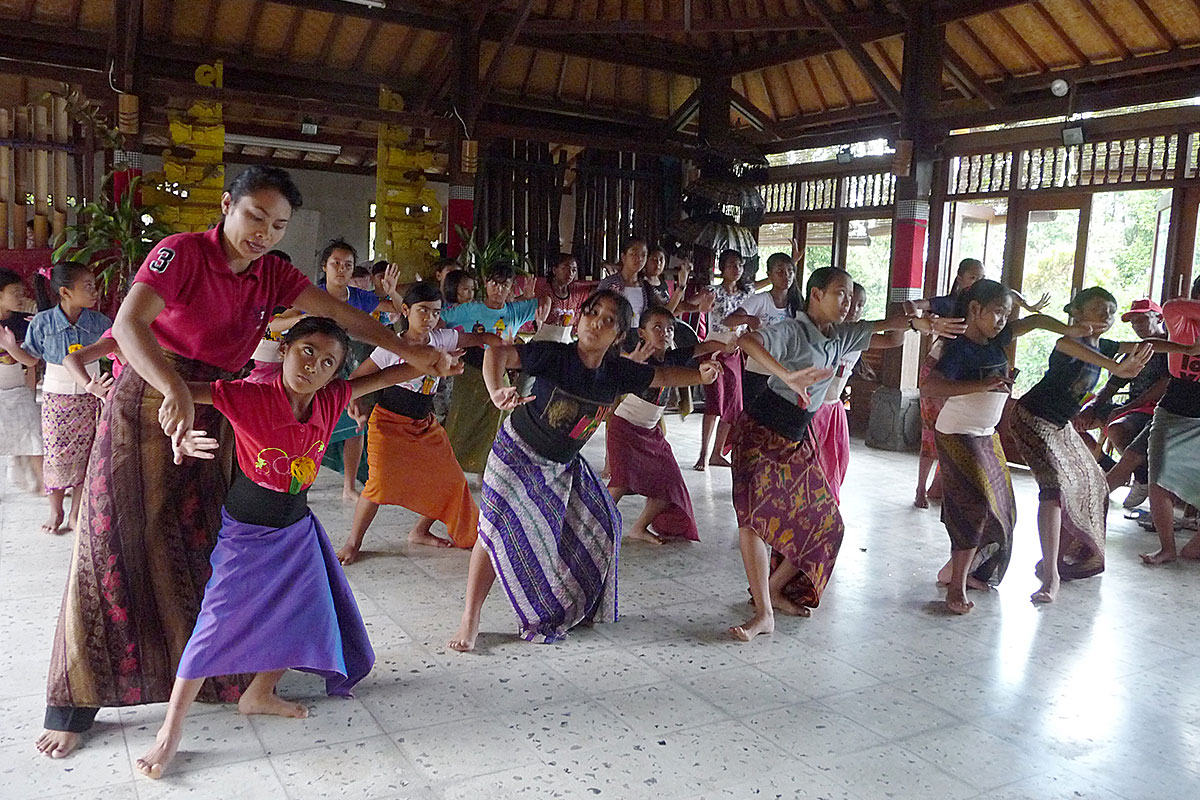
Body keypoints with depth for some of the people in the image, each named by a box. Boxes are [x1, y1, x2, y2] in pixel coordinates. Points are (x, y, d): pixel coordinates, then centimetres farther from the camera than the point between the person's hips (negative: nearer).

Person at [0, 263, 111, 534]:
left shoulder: (99, 322, -5)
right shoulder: (43, 322, -8)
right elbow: (31, 359, 1)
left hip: (89, 398, 1)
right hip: (55, 398, -1)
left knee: (82, 456, 5)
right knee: (55, 456, 5)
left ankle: (76, 514, 18)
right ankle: (55, 512, 23)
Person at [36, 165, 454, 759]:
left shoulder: (273, 275, 2)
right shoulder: (182, 252, -15)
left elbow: (341, 315, -6)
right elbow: (129, 323, -28)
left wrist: (409, 353, -17)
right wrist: (175, 390, -44)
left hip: (211, 417, 4)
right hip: (146, 407, -4)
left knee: (203, 546, 3)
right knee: (114, 548, 0)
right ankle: (73, 705, 13)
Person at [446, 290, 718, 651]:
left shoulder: (617, 371, -10)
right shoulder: (555, 356, -25)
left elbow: (663, 377, 2)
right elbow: (498, 353, -34)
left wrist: (701, 375, -14)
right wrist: (497, 391, -53)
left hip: (563, 466, 6)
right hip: (518, 454, -5)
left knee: (600, 524, 8)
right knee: (497, 529, -12)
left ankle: (575, 605, 32)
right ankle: (470, 619, 1)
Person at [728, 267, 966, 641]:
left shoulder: (841, 336, 6)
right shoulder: (792, 331, -17)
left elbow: (887, 329, 18)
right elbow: (747, 340, -37)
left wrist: (914, 322, -5)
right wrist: (788, 376, -50)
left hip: (797, 441, 8)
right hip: (761, 431, -8)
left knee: (823, 521, 7)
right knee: (755, 511, -22)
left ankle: (775, 589, 22)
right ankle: (764, 613, -16)